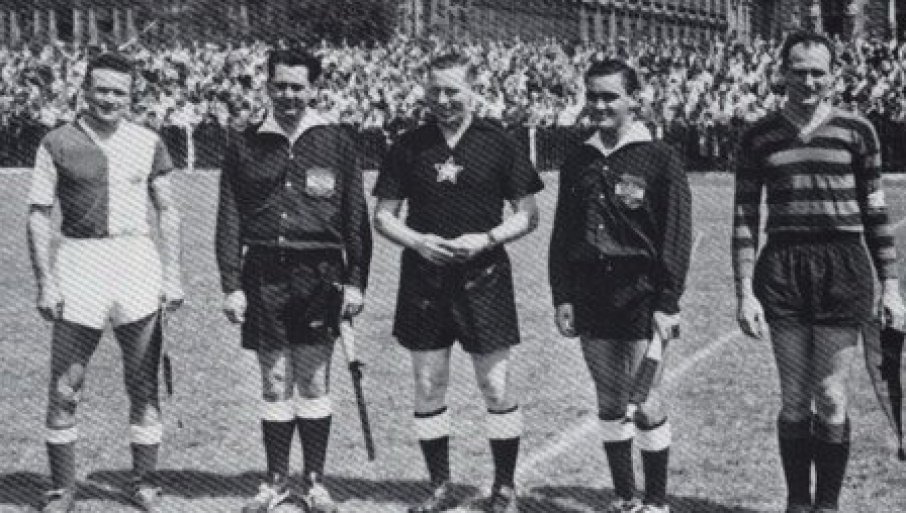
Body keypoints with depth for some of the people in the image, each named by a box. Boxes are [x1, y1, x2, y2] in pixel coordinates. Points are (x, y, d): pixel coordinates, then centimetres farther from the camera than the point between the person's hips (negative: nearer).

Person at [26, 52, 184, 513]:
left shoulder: (148, 143, 7)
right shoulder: (57, 143, 1)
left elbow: (167, 212, 11)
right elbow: (39, 215, 1)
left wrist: (172, 277, 4)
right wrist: (44, 282, -6)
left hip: (138, 266, 2)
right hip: (79, 264, -1)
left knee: (143, 385, 6)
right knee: (64, 389, 1)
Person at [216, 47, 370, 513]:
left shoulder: (336, 142, 4)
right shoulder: (244, 145, 6)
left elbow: (356, 216, 4)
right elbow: (229, 220, 5)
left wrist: (355, 281, -2)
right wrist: (231, 285, -2)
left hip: (319, 275, -1)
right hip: (264, 276, 1)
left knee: (314, 384, 5)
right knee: (274, 385, 8)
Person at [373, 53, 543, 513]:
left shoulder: (498, 144, -1)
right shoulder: (409, 146, 5)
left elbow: (528, 215, 2)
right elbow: (383, 216, 9)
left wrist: (486, 239, -13)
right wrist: (417, 241, -9)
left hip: (483, 278, -2)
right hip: (423, 281, 3)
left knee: (495, 386, 1)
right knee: (428, 387, 7)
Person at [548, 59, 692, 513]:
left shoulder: (659, 159, -4)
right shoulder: (577, 162, 11)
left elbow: (677, 235, -7)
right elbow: (561, 234, 14)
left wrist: (668, 303, -11)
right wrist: (561, 297, 7)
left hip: (641, 298, -5)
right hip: (591, 301, 5)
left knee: (647, 408, -3)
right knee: (610, 406, 11)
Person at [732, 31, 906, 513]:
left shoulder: (856, 131, 4)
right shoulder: (758, 137, 5)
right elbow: (744, 218, 6)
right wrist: (745, 293, 0)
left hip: (843, 268, -1)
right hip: (782, 270, 1)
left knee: (832, 401, 1)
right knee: (793, 400, 6)